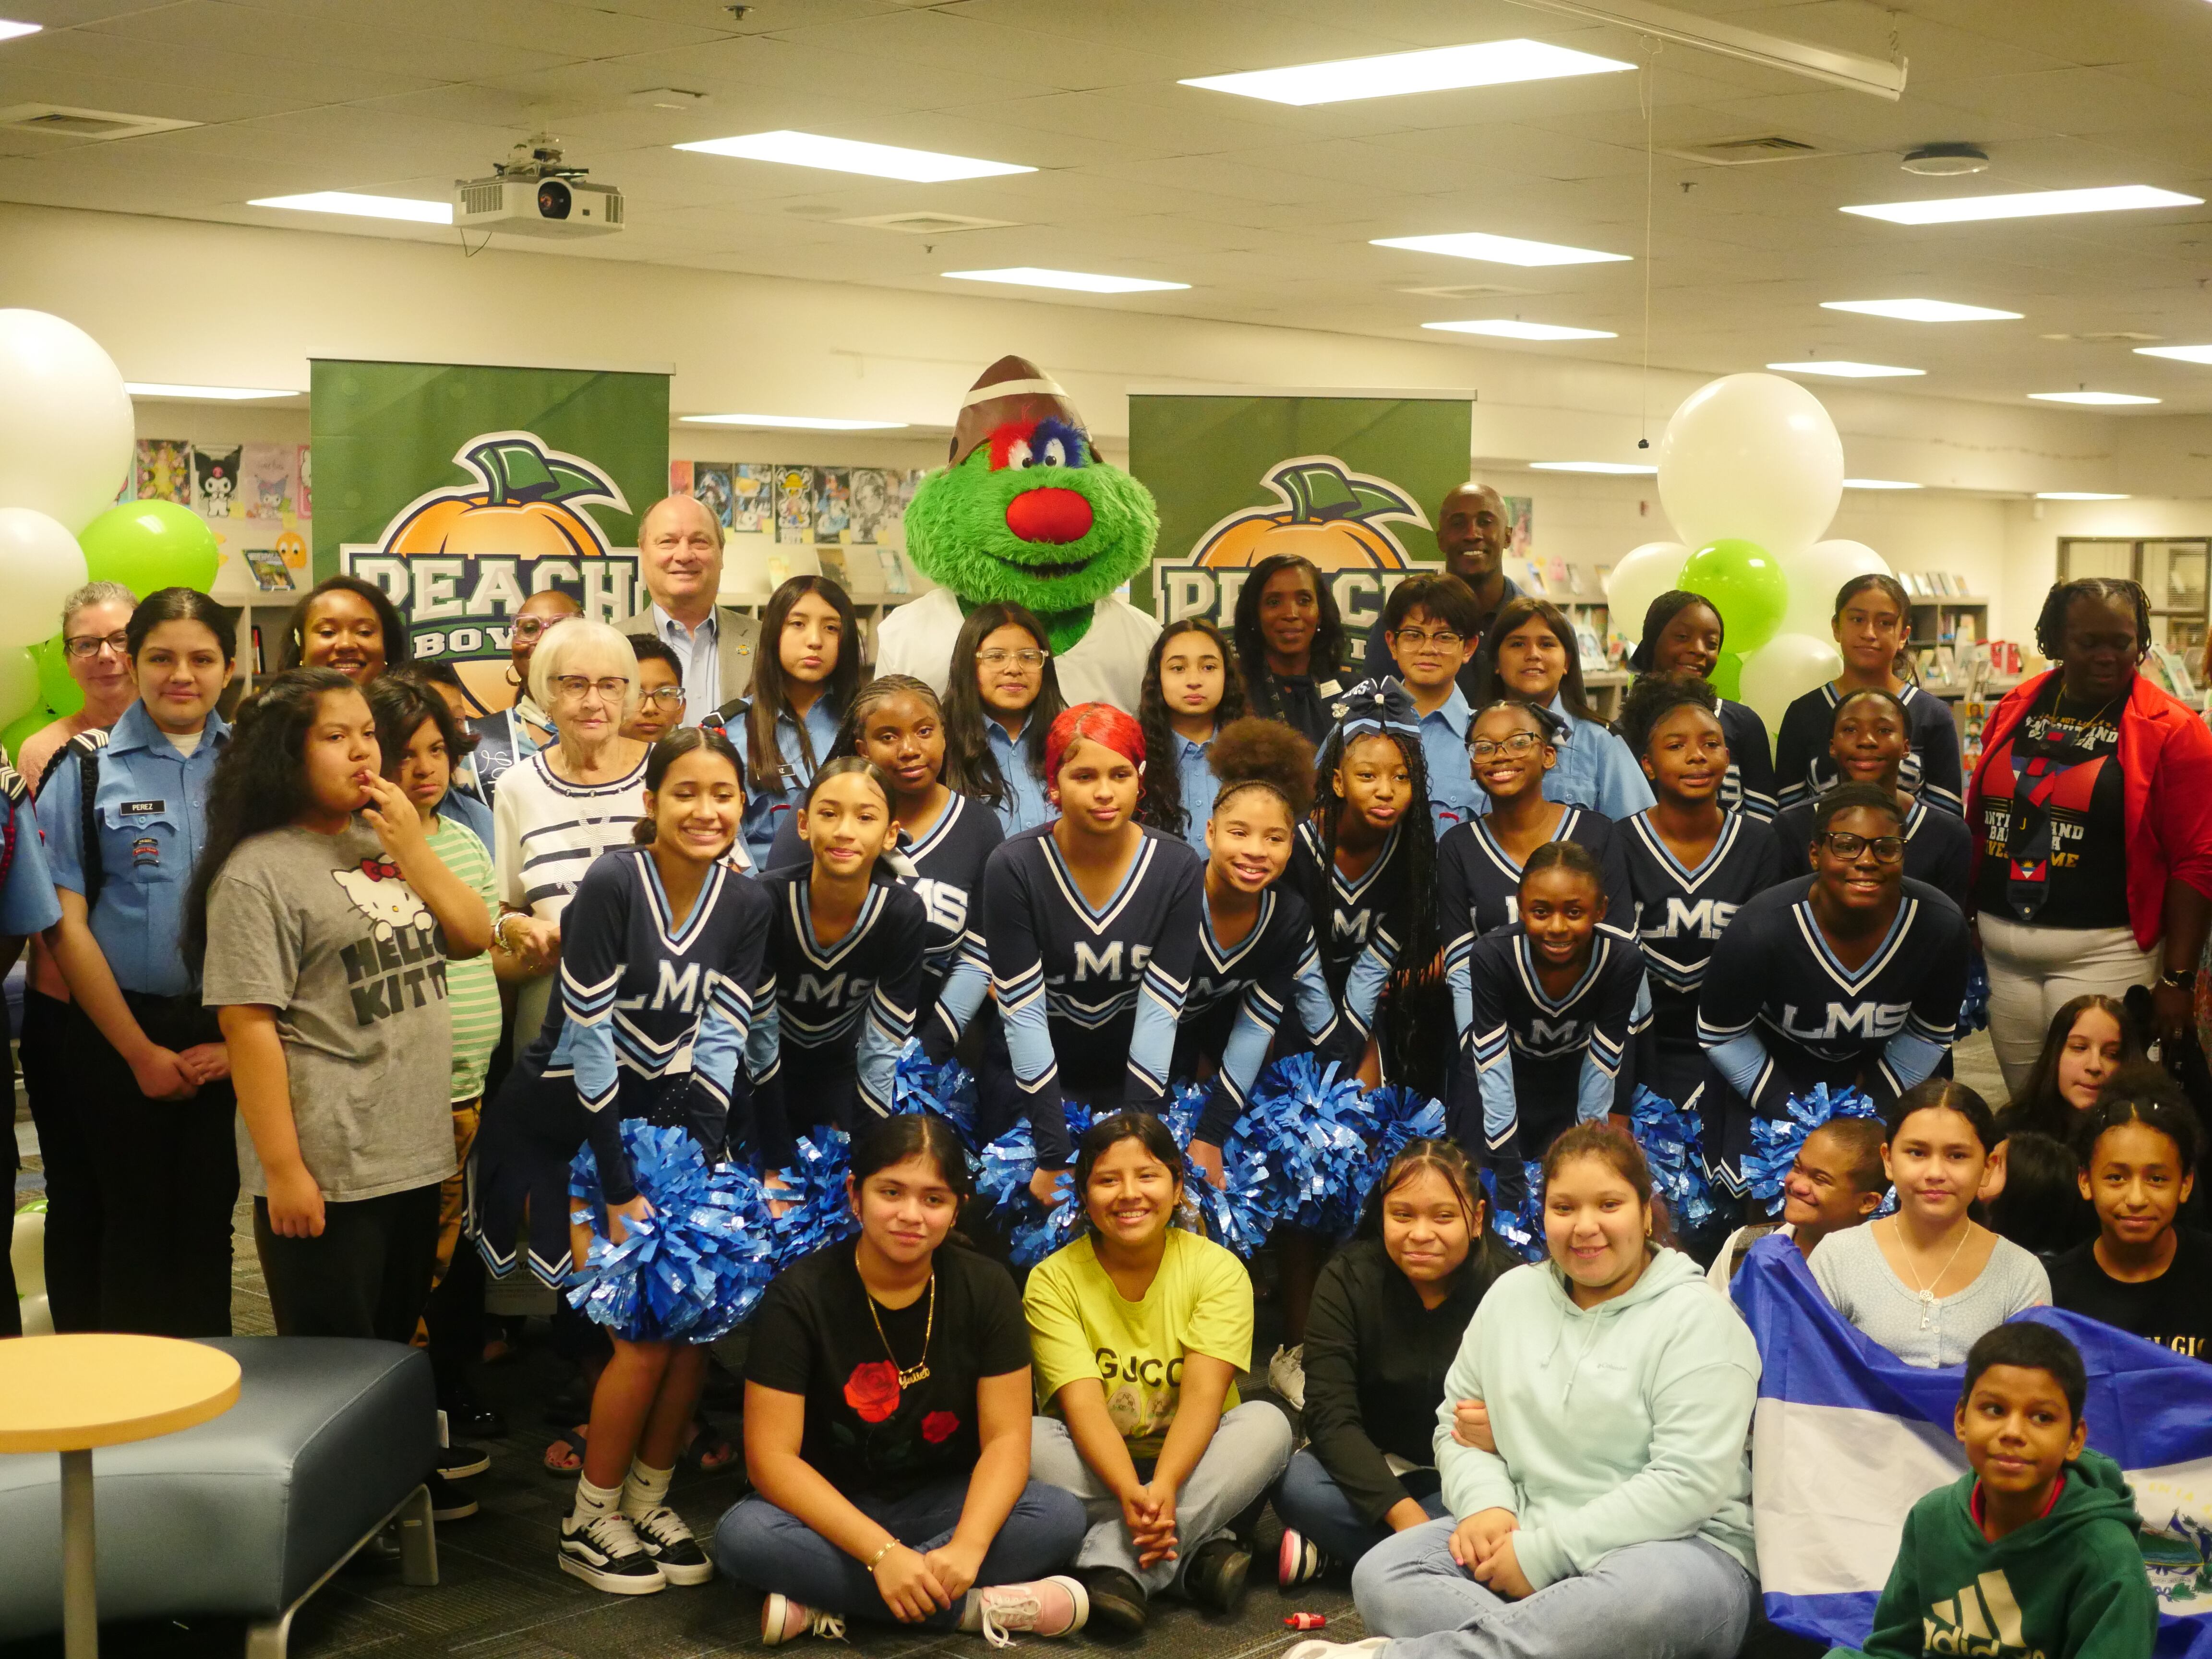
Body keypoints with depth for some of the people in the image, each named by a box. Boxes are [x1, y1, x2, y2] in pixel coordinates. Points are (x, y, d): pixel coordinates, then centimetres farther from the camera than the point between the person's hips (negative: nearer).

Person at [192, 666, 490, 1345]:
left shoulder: (383, 842, 12)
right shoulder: (259, 872, -12)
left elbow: (473, 938, 10)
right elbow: (248, 1026, -15)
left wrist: (413, 849, -4)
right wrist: (283, 1170, -18)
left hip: (416, 1158, 7)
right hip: (328, 1173, -7)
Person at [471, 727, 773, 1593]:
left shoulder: (745, 904, -3)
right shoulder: (611, 885, -20)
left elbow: (719, 1044, -6)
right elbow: (590, 1045, -21)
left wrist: (698, 1173, -15)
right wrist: (621, 1190, -21)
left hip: (662, 1122, 5)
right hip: (567, 1126, -5)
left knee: (697, 1324, -2)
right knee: (646, 1336, -11)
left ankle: (646, 1502, 20)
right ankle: (589, 1524, 9)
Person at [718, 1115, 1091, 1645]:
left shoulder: (986, 1288, -8)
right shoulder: (799, 1295, -15)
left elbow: (1006, 1437, -11)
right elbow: (772, 1456, -20)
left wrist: (967, 1547, -31)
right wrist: (883, 1553, -32)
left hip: (942, 1504, 2)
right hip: (831, 1511, -2)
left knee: (1061, 1517, -26)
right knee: (742, 1536, -34)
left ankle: (822, 1605, -26)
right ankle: (974, 1607, -29)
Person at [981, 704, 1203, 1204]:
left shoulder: (1177, 868, -15)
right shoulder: (1014, 867, -20)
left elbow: (1160, 1009, -17)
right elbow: (1024, 1012, -21)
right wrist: (1054, 1152, -24)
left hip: (1131, 1070, 1)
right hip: (1033, 1072, -1)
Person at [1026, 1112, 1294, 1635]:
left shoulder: (1218, 1270, -9)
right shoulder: (1054, 1280, -10)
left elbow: (1204, 1393, -22)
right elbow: (1082, 1402, -22)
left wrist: (1164, 1486, -41)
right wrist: (1131, 1493, -41)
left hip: (1191, 1463, 1)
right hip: (1097, 1470, -1)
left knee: (1267, 1423, -27)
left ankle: (1114, 1563, -35)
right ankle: (1195, 1553, -34)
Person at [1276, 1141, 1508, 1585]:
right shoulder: (1347, 1279, -11)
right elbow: (1331, 1418, -19)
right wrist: (1403, 1511, -33)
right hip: (1374, 1469, 0)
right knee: (1297, 1485, -31)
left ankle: (1337, 1551, -26)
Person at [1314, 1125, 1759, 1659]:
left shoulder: (1696, 1319, -9)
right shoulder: (1512, 1295, 10)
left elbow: (1688, 1483, -18)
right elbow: (1458, 1421, 14)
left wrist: (1546, 1554, -20)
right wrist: (1485, 1504, -9)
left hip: (1673, 1547, -5)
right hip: (1519, 1535, 5)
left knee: (1642, 1596, -41)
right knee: (1383, 1574, -18)